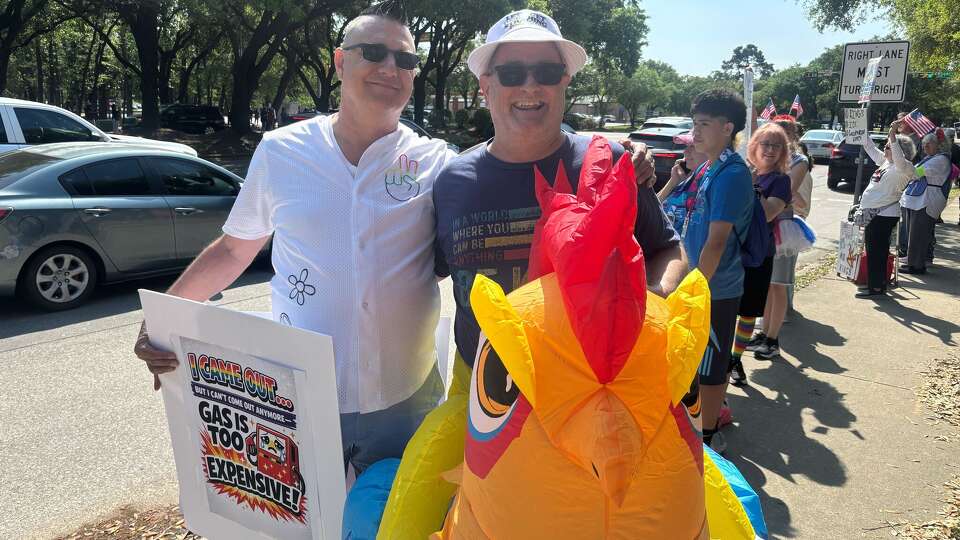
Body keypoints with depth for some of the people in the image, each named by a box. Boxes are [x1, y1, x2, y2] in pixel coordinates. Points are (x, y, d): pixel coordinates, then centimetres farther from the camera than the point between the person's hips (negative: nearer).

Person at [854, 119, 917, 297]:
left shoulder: (904, 168, -12)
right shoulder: (885, 161, 13)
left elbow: (900, 161, -35)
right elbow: (870, 148, 26)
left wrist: (893, 135, -41)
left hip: (885, 215, -9)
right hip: (873, 214, 9)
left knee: (876, 252, -5)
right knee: (873, 251, 14)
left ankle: (876, 287, 2)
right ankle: (878, 285, 23)